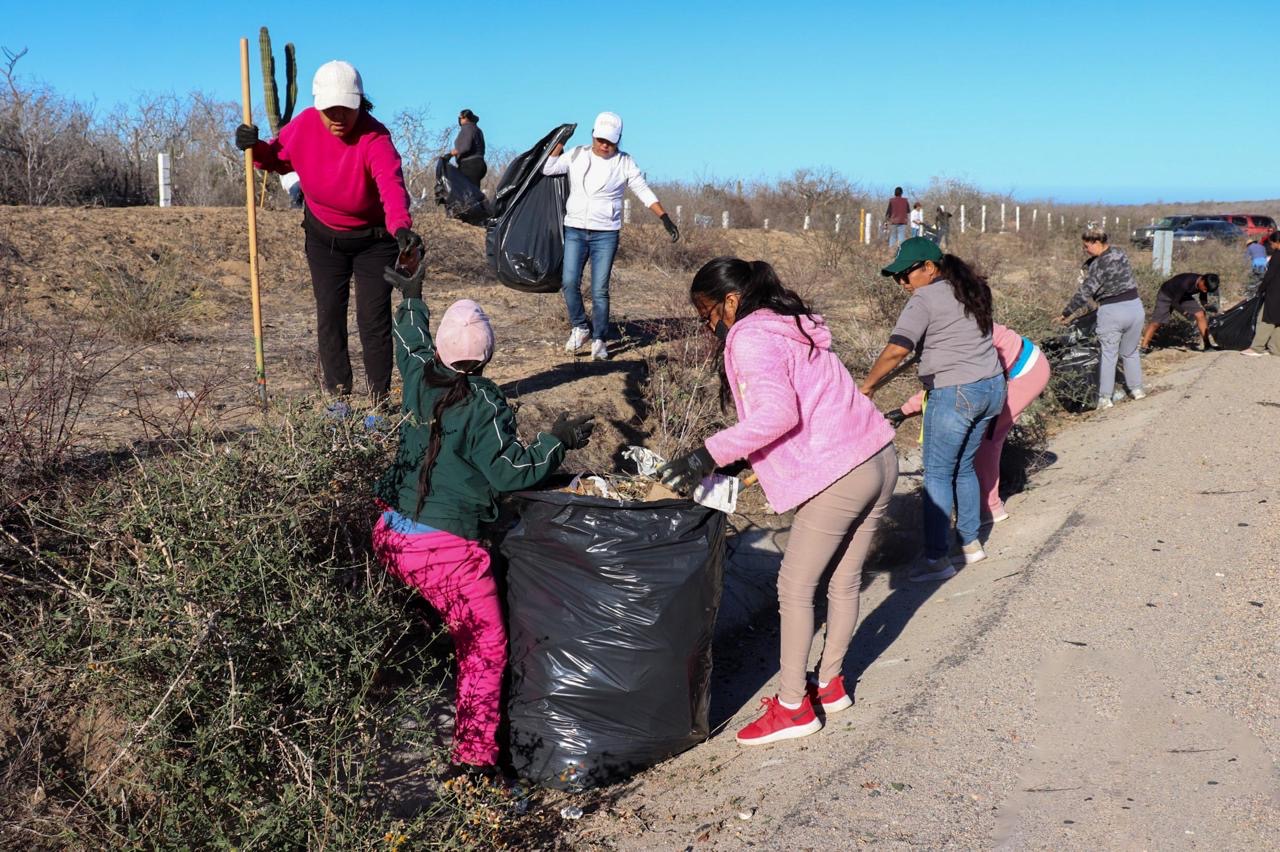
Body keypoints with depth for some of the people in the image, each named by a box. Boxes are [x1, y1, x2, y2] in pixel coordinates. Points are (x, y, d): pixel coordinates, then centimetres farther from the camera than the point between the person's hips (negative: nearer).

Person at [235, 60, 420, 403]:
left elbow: (392, 185, -48)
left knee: (374, 319, -3)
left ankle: (379, 397, 8)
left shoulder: (375, 138, -29)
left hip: (374, 239, -4)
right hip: (323, 236, 5)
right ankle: (338, 395, 15)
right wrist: (256, 148, -17)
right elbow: (280, 159, 6)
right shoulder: (304, 125, -14)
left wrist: (401, 226, -68)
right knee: (329, 316, 5)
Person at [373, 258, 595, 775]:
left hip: (391, 534, 7)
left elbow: (411, 347, 28)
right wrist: (557, 441, 1)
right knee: (486, 646, 3)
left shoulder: (419, 381, 5)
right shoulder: (482, 404, -12)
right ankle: (474, 756, 0)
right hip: (444, 548, -7)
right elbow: (509, 470, -11)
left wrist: (412, 298, 44)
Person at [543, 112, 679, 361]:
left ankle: (599, 339, 7)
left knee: (600, 290, -5)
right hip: (574, 230, 2)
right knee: (569, 282, -8)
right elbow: (547, 168, 3)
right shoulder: (577, 155, 6)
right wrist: (559, 143, -4)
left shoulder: (625, 163, 2)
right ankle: (580, 327, 14)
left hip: (606, 234, -2)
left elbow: (645, 193, 1)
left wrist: (666, 219, -6)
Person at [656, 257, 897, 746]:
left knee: (795, 588, 4)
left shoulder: (751, 340, -11)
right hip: (879, 460, 9)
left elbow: (778, 412, -25)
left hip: (838, 477, -9)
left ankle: (792, 705, 13)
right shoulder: (793, 324, 18)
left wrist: (710, 455, -24)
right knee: (844, 582, 20)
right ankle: (829, 684, 34)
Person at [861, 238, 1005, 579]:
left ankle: (936, 557, 1)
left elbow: (897, 349, -23)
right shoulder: (970, 290, 13)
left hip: (954, 394, -8)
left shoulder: (925, 299, -13)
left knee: (937, 474, 0)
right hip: (992, 387, 8)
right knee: (963, 468, 20)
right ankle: (971, 543, 27)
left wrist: (867, 384, -15)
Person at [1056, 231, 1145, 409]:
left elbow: (1084, 293, -16)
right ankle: (1137, 389, 26)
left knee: (1107, 355, 2)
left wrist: (1066, 313, -9)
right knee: (1130, 353, 20)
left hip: (1111, 312, -6)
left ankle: (1104, 397, 2)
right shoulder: (1120, 254, 6)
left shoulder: (1098, 265, -15)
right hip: (1134, 306, 6)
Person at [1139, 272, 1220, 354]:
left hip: (1183, 296, 5)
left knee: (1200, 315, -11)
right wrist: (1185, 312, -44)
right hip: (1166, 295, -5)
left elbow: (1203, 301, -4)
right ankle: (1143, 347, -2)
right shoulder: (1186, 283, -39)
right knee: (1156, 323, -13)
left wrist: (1207, 306, -26)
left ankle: (1207, 345, -5)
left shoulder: (1205, 284, -19)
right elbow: (1174, 302, -32)